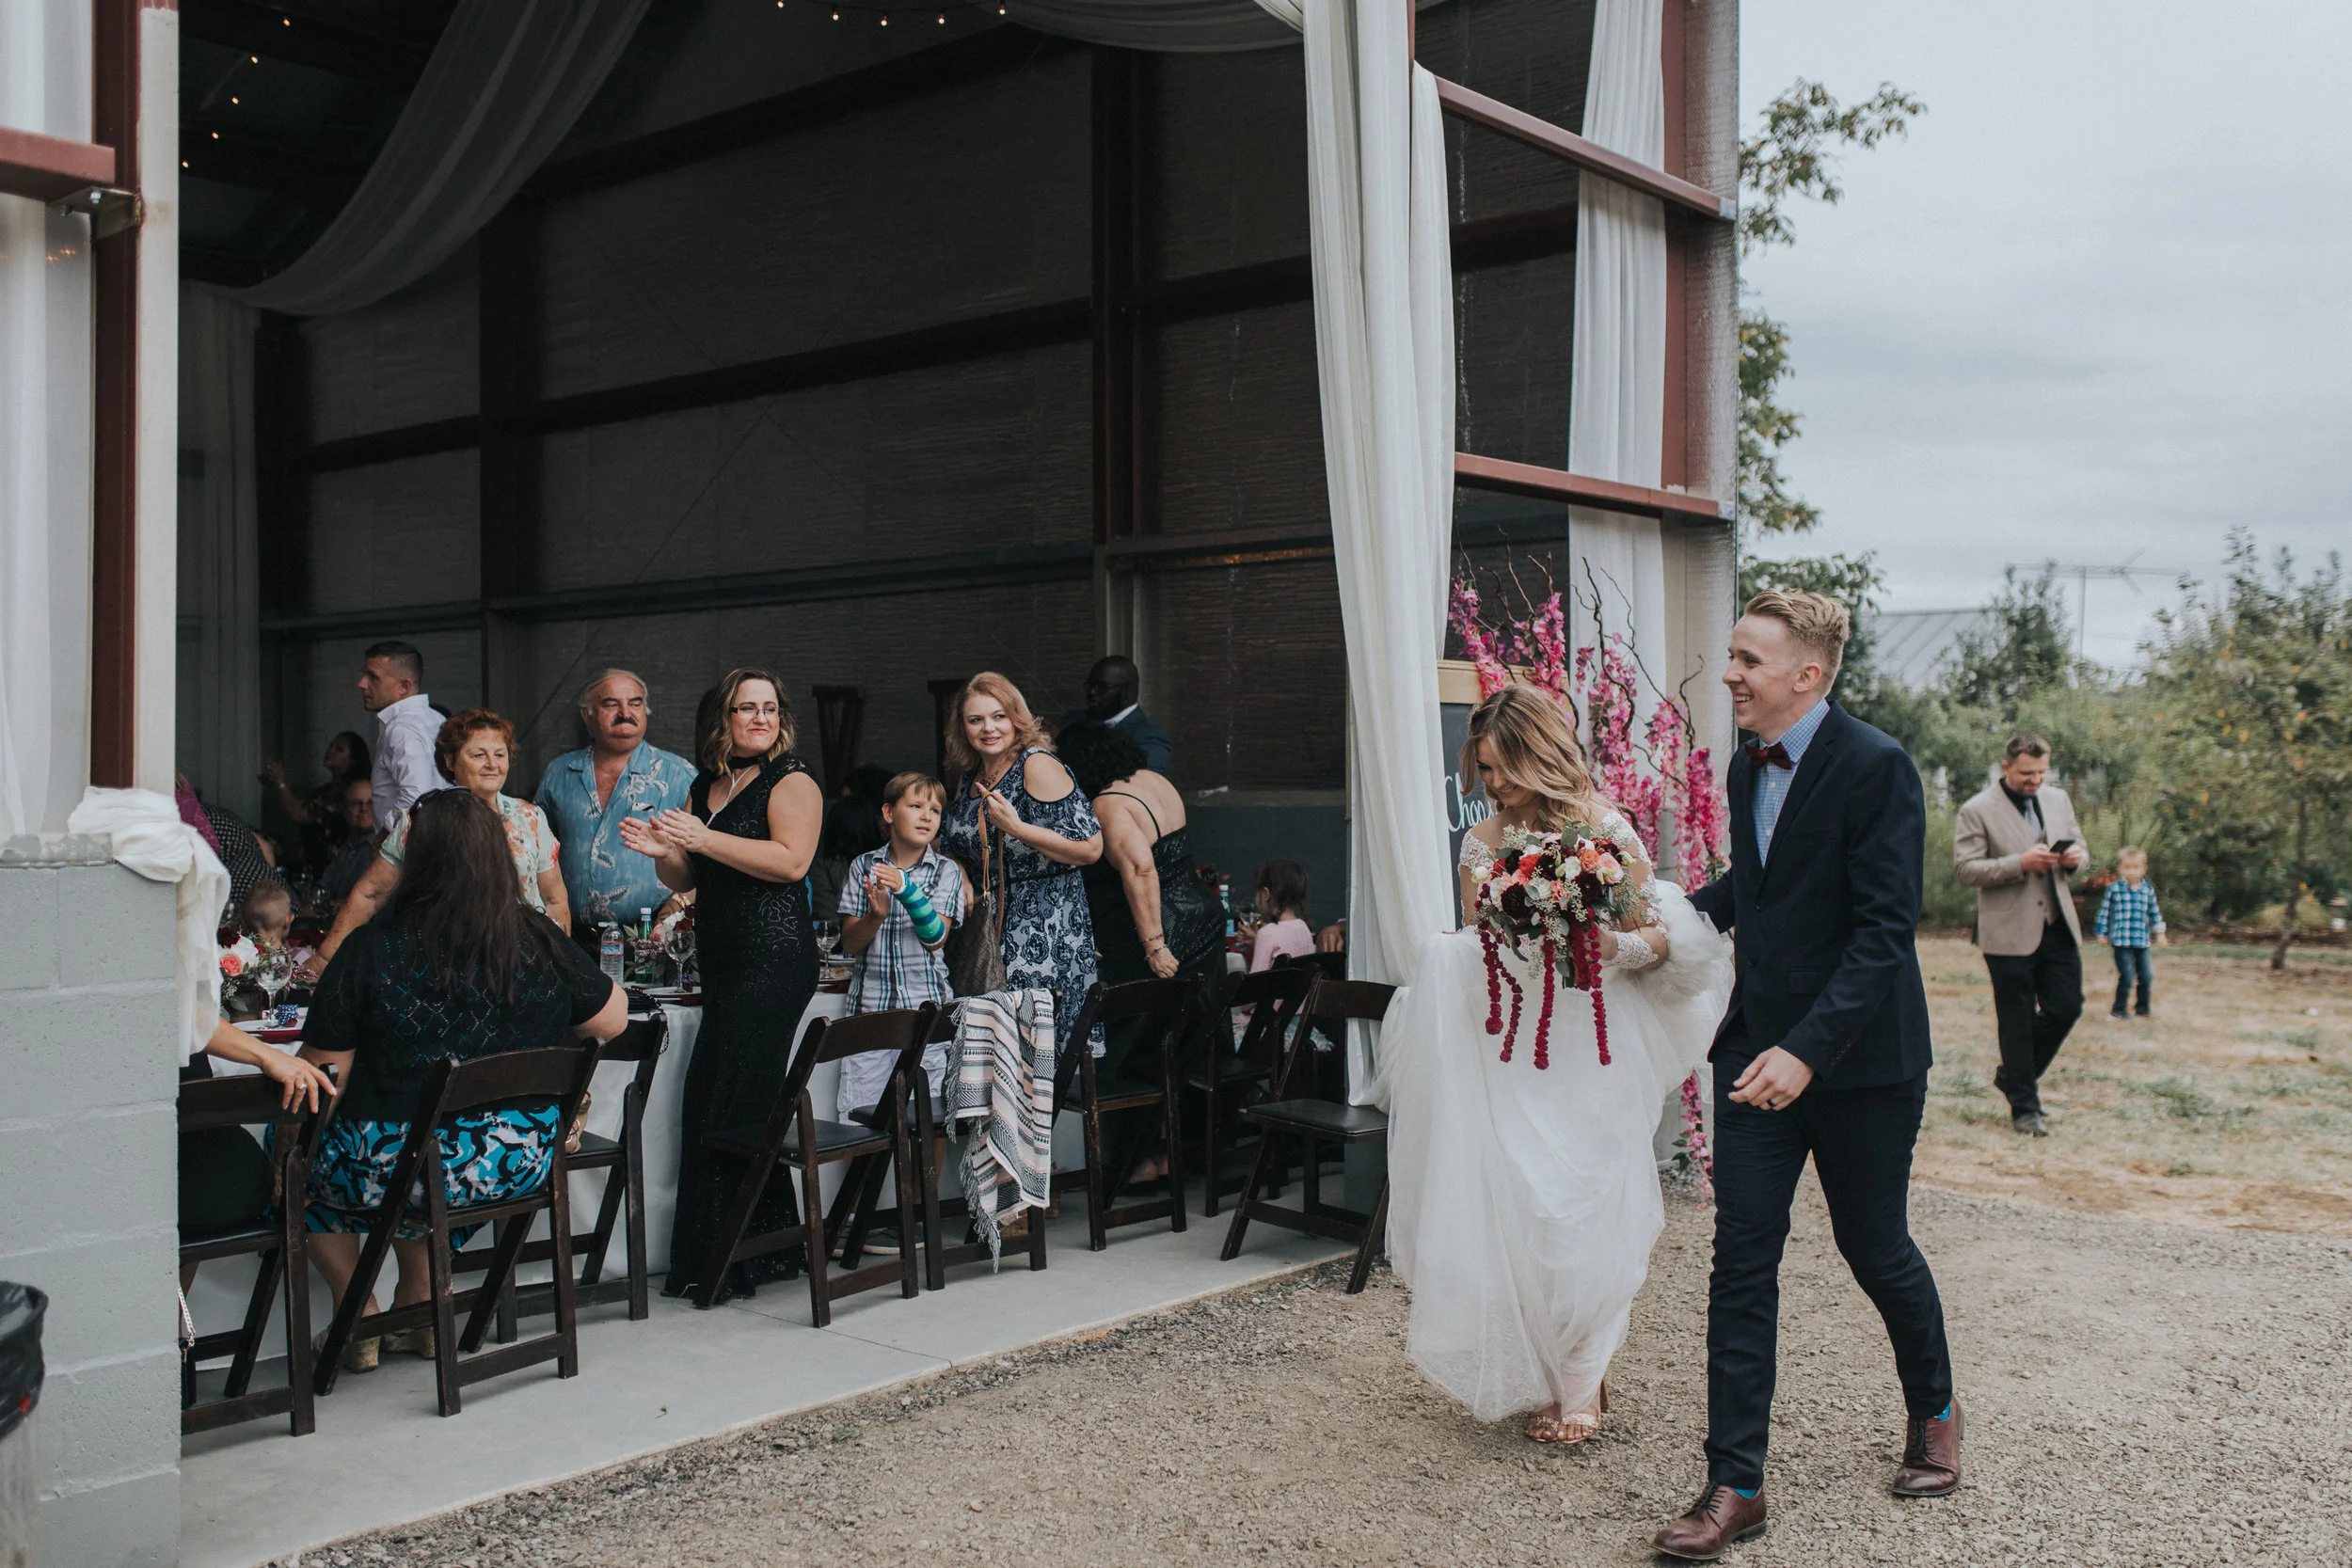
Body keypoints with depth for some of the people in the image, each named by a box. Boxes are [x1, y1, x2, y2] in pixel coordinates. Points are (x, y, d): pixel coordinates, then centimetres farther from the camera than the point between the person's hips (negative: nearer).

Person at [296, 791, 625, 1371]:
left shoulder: (372, 949, -14)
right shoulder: (540, 941, -6)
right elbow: (613, 1018, 6)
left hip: (399, 1169, -4)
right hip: (522, 1166, 4)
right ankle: (418, 1304, 37)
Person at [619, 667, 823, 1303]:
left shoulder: (791, 780, -3)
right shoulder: (705, 785, 19)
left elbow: (791, 860, -18)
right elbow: (686, 880, 24)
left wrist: (703, 839, -19)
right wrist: (663, 852, 2)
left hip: (775, 961, -8)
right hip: (724, 965, 8)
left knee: (731, 1107, -9)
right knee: (710, 1106, 7)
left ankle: (730, 1263, -2)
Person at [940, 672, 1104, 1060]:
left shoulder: (1037, 766, -10)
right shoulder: (973, 777, 13)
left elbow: (1090, 848, -17)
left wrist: (1016, 827, -22)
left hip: (1044, 929, -7)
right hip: (992, 924, 7)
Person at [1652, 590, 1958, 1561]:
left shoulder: (1874, 767, -17)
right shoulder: (1747, 766, 7)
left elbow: (1884, 928, -22)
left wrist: (1809, 1049, -29)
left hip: (1859, 1054, -6)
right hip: (1759, 1047, 6)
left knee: (1874, 1247, 12)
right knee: (1741, 1257, 1)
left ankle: (1932, 1411, 41)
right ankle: (1735, 1484, 7)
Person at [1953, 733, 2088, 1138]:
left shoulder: (2057, 800, 11)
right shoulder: (1977, 811, -8)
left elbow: (2079, 846, 21)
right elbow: (1964, 869, -14)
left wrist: (2075, 857, -4)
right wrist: (2020, 864, -24)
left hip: (2057, 927, 6)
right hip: (2009, 933, -6)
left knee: (2066, 1007, 6)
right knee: (2016, 1022, 3)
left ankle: (2012, 1074, 28)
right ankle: (2024, 1107, 14)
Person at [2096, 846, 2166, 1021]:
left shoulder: (2148, 890, 8)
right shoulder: (2114, 888, -3)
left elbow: (2154, 912, 19)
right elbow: (2105, 911, 2)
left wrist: (2159, 931, 16)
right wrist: (2103, 933, 3)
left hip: (2142, 941, 4)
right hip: (2121, 941, -4)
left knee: (2146, 976, 7)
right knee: (2127, 977, -10)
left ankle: (2142, 1008, 24)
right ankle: (2117, 1010, 3)